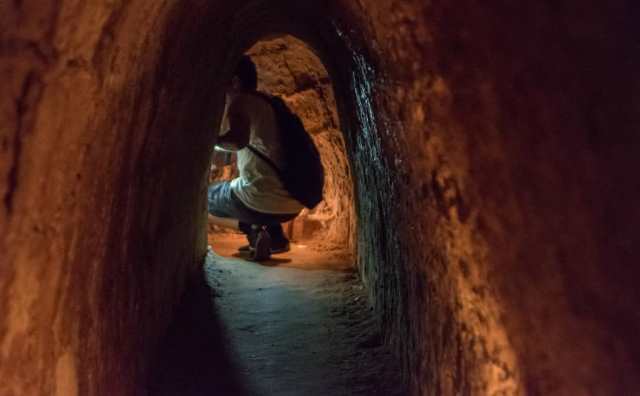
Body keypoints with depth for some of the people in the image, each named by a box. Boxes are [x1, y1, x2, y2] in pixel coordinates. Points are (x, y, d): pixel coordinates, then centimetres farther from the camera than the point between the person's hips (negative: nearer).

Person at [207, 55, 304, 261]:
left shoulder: (239, 101, -6)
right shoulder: (269, 103, 18)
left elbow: (238, 140, -28)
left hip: (263, 203, -7)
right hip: (293, 205, 7)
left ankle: (253, 230, -2)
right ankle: (276, 236, 17)